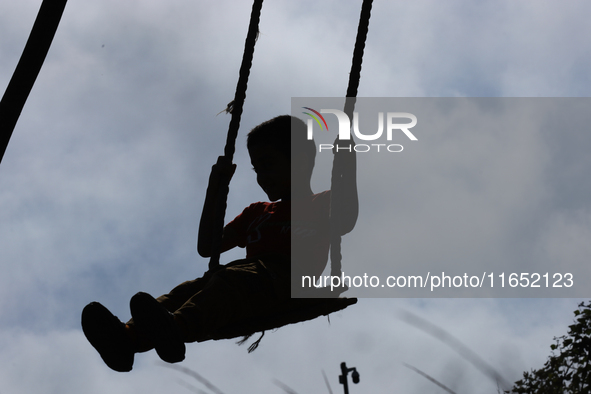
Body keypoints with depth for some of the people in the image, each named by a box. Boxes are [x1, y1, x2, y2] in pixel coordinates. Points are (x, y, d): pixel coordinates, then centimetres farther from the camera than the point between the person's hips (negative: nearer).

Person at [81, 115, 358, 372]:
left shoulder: (320, 206, 20)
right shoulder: (257, 213, 38)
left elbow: (345, 221, -6)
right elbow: (206, 248, 35)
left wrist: (347, 166, -5)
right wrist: (215, 190, 31)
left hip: (288, 276, -6)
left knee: (230, 281, -37)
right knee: (192, 287, -25)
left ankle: (176, 329, -66)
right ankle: (129, 337, -50)